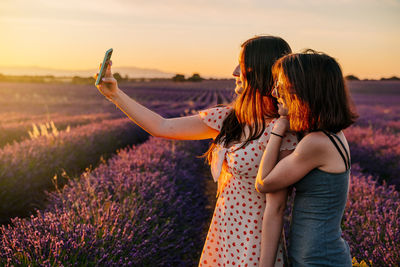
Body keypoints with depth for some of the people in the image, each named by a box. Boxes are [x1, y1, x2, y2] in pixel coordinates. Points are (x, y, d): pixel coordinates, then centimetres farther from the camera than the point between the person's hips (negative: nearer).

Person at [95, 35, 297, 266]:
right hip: (220, 238, 7)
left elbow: (275, 208, -19)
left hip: (250, 247, -7)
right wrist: (116, 94, 5)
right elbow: (163, 128, 5)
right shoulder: (230, 118, 3)